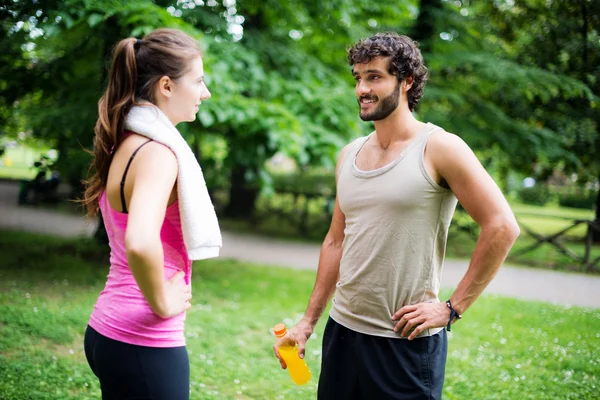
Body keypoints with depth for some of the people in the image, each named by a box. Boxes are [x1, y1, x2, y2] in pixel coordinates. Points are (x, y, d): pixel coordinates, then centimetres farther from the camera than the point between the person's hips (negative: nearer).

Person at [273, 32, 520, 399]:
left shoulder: (438, 148, -9)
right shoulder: (349, 156, 9)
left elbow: (502, 227, -13)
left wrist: (452, 307, -13)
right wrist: (308, 322, 13)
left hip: (408, 342, -5)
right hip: (342, 331, 6)